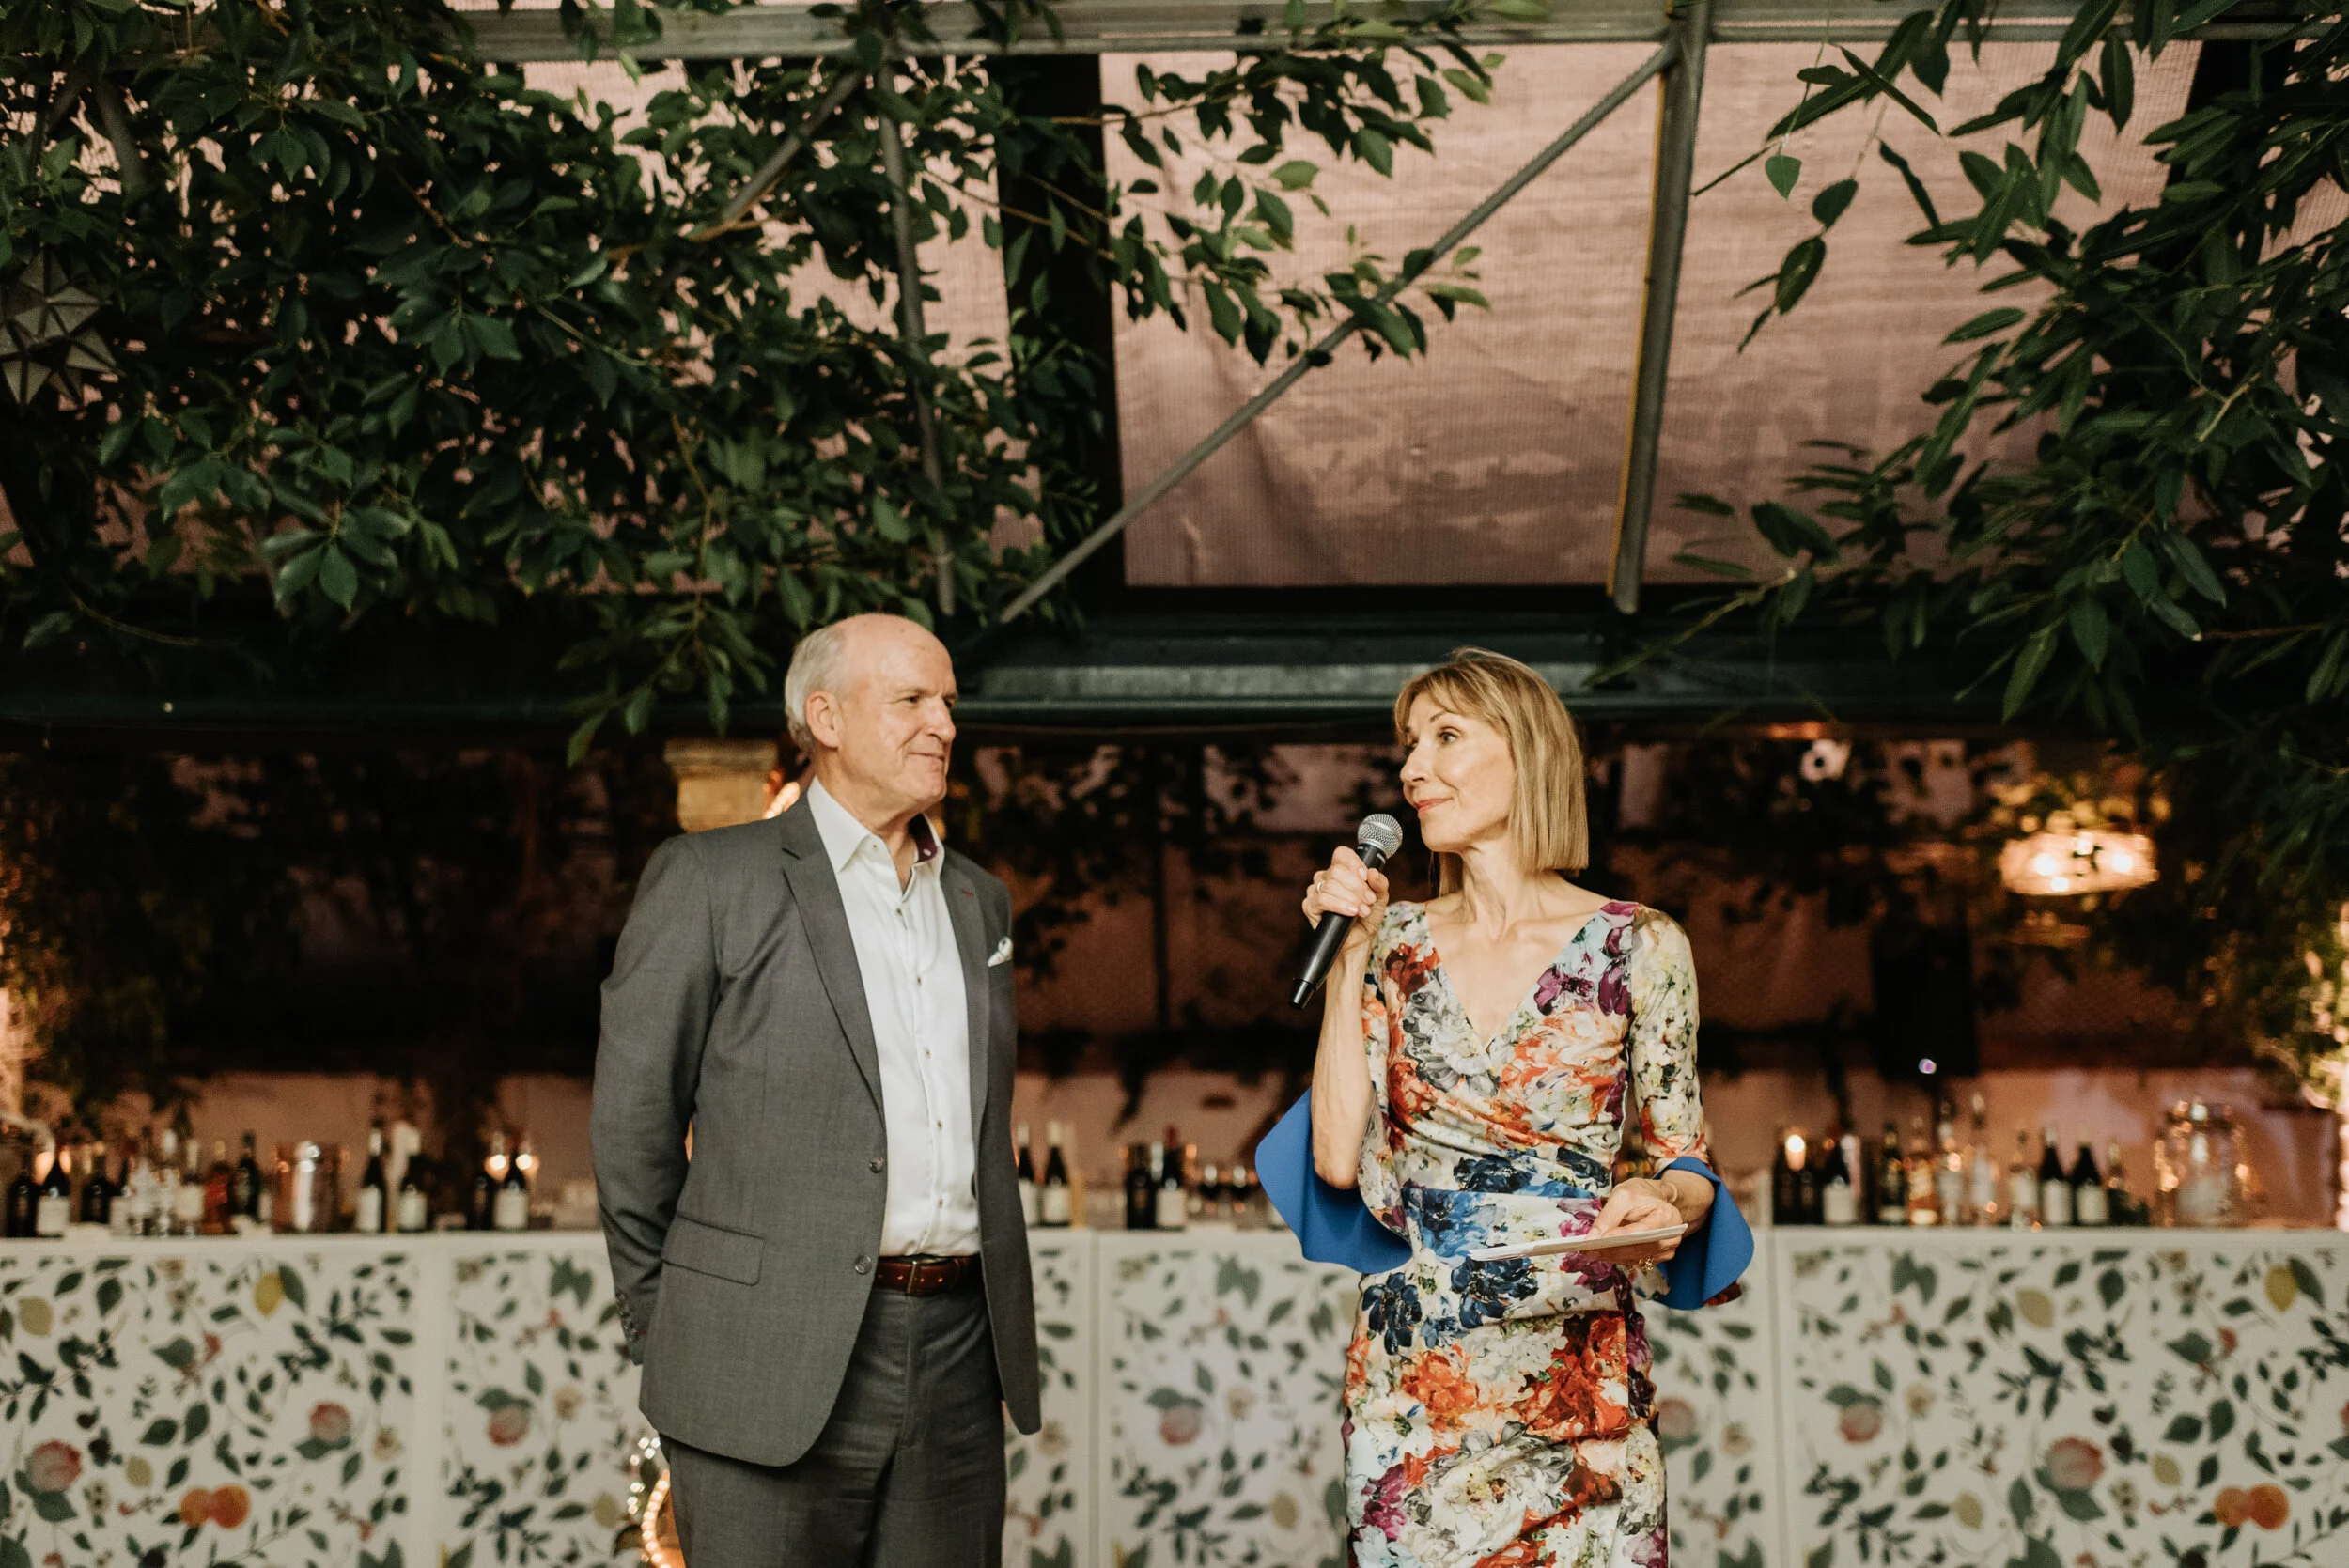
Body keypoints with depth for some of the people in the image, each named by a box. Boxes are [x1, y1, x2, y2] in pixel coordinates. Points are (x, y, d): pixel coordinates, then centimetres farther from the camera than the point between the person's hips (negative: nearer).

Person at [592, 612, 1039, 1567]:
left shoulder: (978, 900, 17)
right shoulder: (709, 880, -1)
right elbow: (632, 1123, 0)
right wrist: (663, 1332, 2)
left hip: (957, 1358, 5)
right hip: (776, 1369, -5)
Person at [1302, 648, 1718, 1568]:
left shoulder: (1637, 948, -3)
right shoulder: (1398, 942, 6)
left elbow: (1685, 1165, 3)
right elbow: (1340, 1159, -1)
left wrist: (1659, 1200, -19)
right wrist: (1349, 961, -2)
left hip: (1575, 1380, -2)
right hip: (1409, 1378, 2)